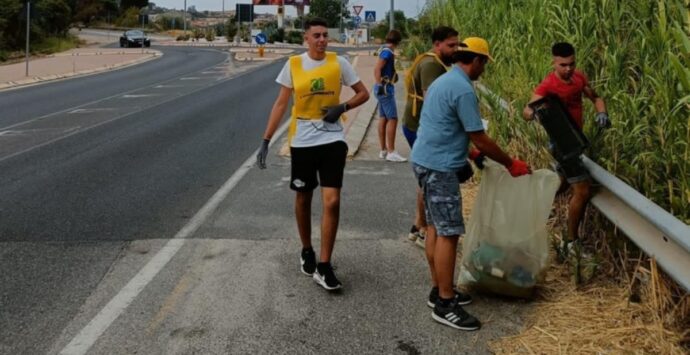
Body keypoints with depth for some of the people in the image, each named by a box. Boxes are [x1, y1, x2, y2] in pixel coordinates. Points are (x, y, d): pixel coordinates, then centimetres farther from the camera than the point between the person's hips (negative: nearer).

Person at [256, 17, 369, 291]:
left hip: (332, 139, -1)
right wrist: (266, 140, -5)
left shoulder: (338, 63, -2)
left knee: (332, 202, -9)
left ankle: (323, 266, -1)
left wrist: (343, 107, -12)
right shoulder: (293, 65, -2)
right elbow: (281, 104, 0)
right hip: (302, 141, 1)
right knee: (303, 199, 13)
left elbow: (363, 94, 7)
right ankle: (306, 251, 36)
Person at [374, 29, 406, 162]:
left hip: (385, 88, 10)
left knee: (383, 118, 11)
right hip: (386, 88, -10)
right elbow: (377, 69, -22)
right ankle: (391, 152, -11)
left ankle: (383, 150, 16)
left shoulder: (385, 50, 12)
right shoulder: (387, 51, -16)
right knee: (392, 119, -10)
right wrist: (380, 85, -22)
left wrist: (393, 76, 17)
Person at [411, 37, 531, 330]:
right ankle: (445, 304, -3)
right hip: (439, 167, -11)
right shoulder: (463, 90, -17)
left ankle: (439, 290, 23)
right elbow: (480, 140, -16)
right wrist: (511, 164, -5)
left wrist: (465, 152, 34)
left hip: (426, 161, 11)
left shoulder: (443, 81, 14)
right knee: (449, 232, -7)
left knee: (436, 227, 15)